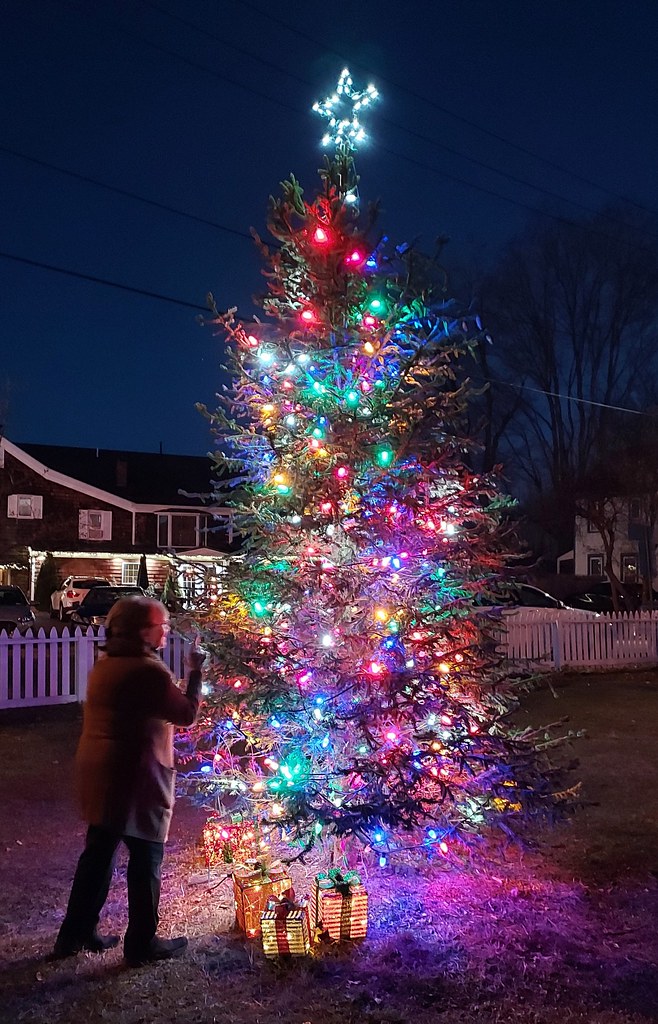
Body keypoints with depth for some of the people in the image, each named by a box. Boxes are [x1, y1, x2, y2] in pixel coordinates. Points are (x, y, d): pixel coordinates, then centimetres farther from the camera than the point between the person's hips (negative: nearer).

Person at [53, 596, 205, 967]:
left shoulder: (104, 666, 8)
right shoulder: (148, 671, -19)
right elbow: (187, 714, -13)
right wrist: (196, 671, -2)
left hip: (98, 776, 8)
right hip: (135, 778, -8)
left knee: (98, 853, 18)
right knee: (146, 858, 6)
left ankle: (76, 935, 27)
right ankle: (142, 943, 17)